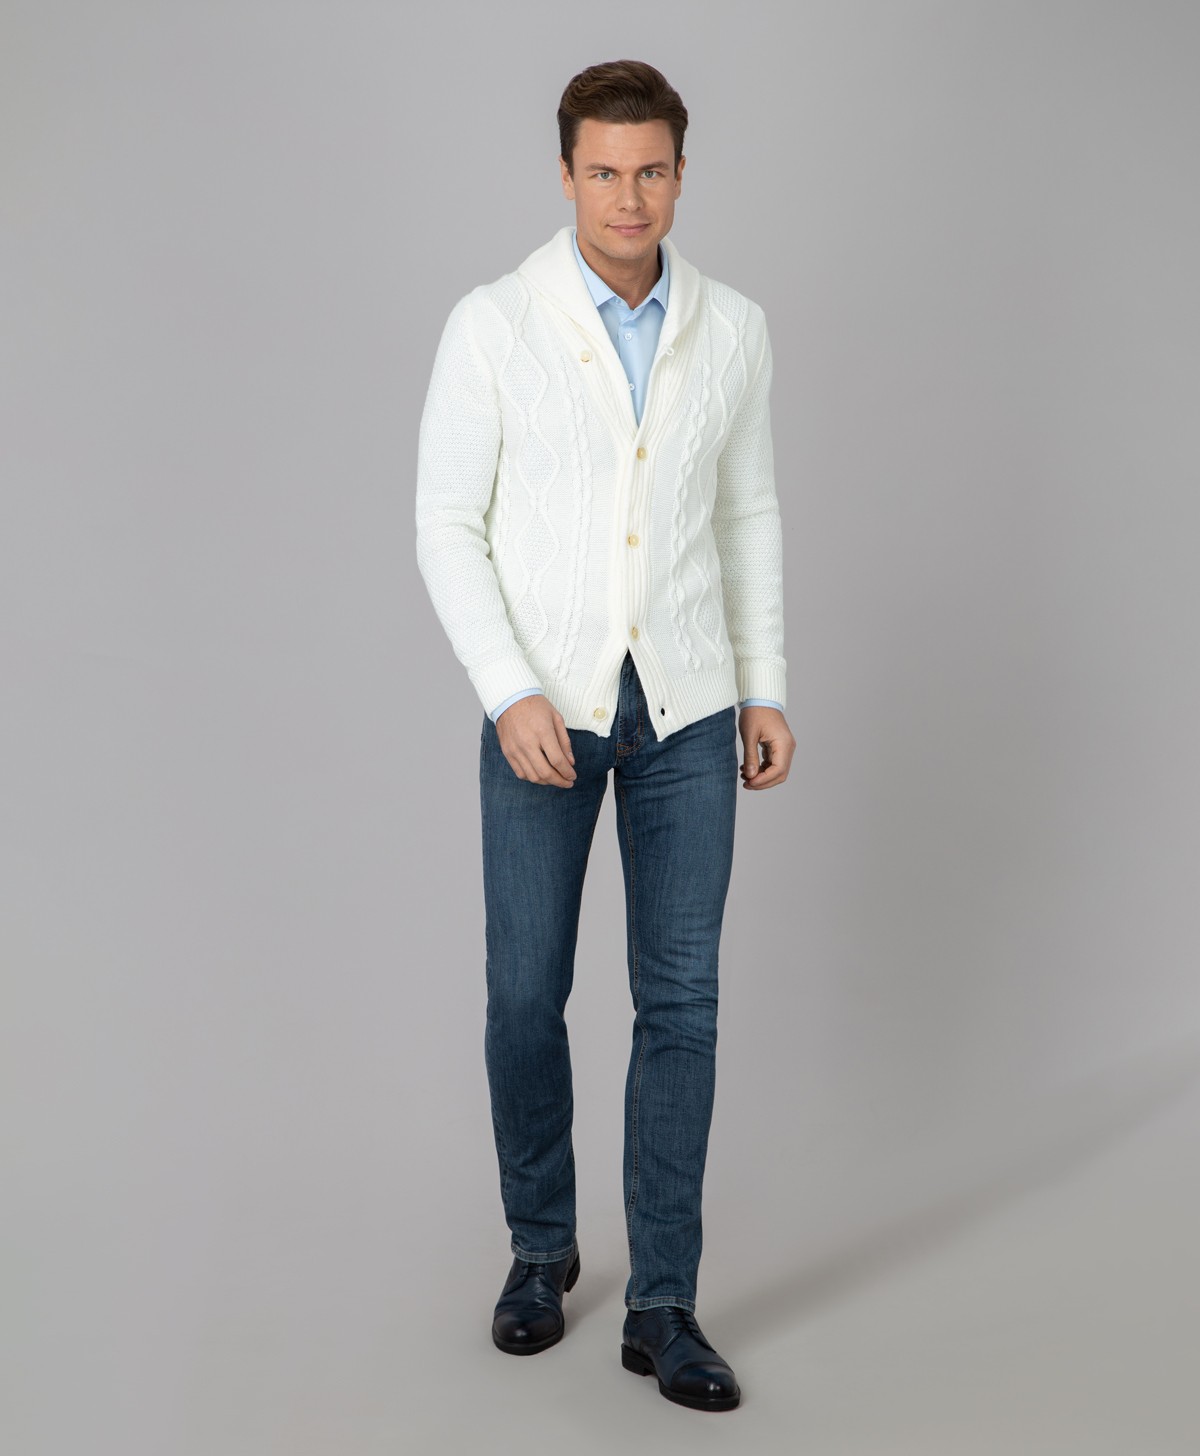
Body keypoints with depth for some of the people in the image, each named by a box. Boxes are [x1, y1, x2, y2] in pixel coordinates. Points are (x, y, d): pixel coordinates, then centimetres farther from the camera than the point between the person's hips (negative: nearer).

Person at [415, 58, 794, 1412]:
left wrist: (765, 687, 4)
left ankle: (662, 1305, 9)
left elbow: (749, 513, 10)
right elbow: (447, 526, -6)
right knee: (526, 994, 4)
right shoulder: (492, 324, -7)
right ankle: (541, 1245, 29)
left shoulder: (731, 327, 2)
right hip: (545, 704, -2)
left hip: (685, 704, 2)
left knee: (680, 1002, 0)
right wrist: (509, 695, -16)